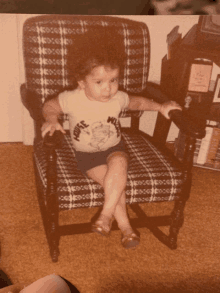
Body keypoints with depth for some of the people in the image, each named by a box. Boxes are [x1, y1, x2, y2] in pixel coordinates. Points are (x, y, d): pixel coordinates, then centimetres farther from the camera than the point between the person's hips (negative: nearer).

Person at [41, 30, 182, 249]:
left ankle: (106, 215, -21)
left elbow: (137, 102, 13)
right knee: (112, 180, -24)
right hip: (87, 156, -2)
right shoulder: (72, 100, -17)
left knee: (119, 164, -32)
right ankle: (125, 226, -9)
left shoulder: (118, 99, -8)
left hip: (114, 149, 2)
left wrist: (160, 107, 4)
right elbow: (50, 106, -2)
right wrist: (51, 121, -23)